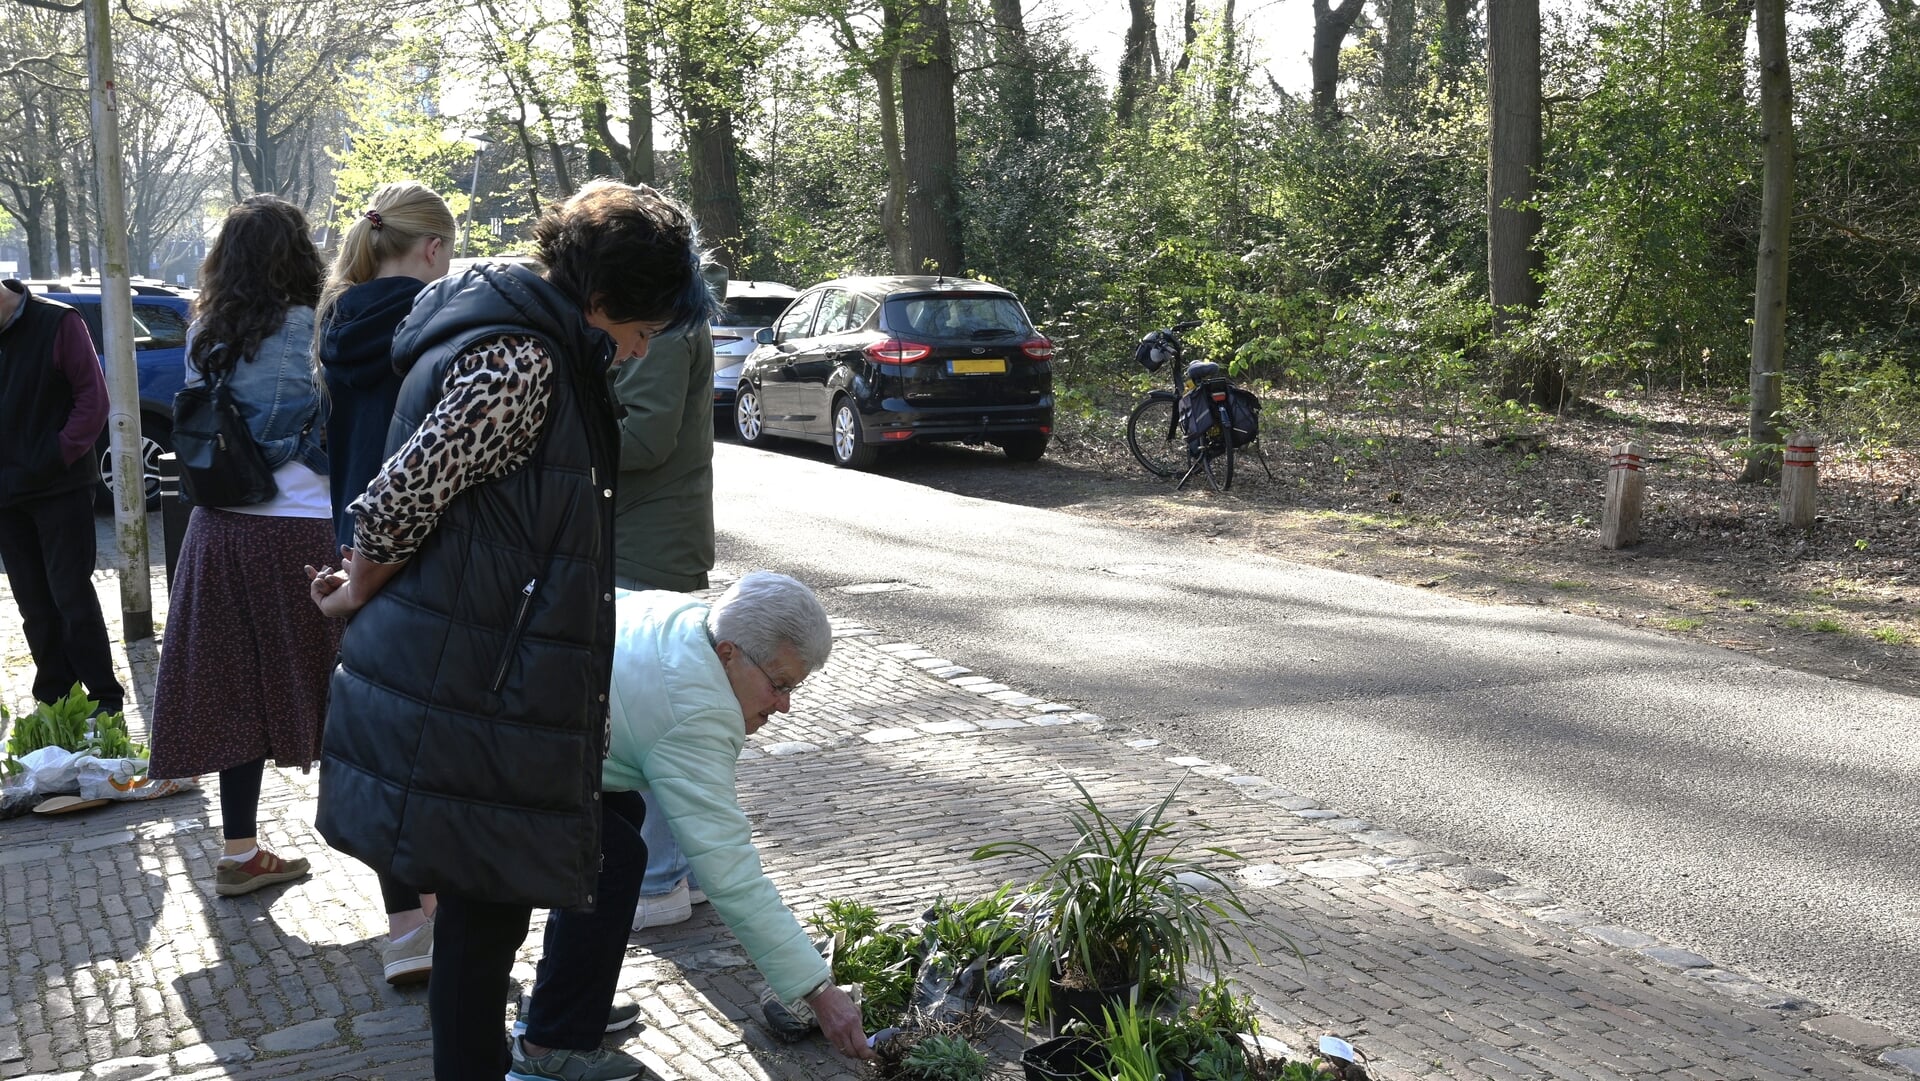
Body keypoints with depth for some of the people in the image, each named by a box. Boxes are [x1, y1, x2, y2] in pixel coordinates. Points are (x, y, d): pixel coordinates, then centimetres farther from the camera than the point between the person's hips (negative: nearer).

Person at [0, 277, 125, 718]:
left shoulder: (56, 323, -8)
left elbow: (93, 399, -9)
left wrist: (59, 458, -15)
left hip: (61, 488, -5)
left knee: (71, 594, -4)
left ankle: (105, 697, 4)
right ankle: (53, 696, 17)